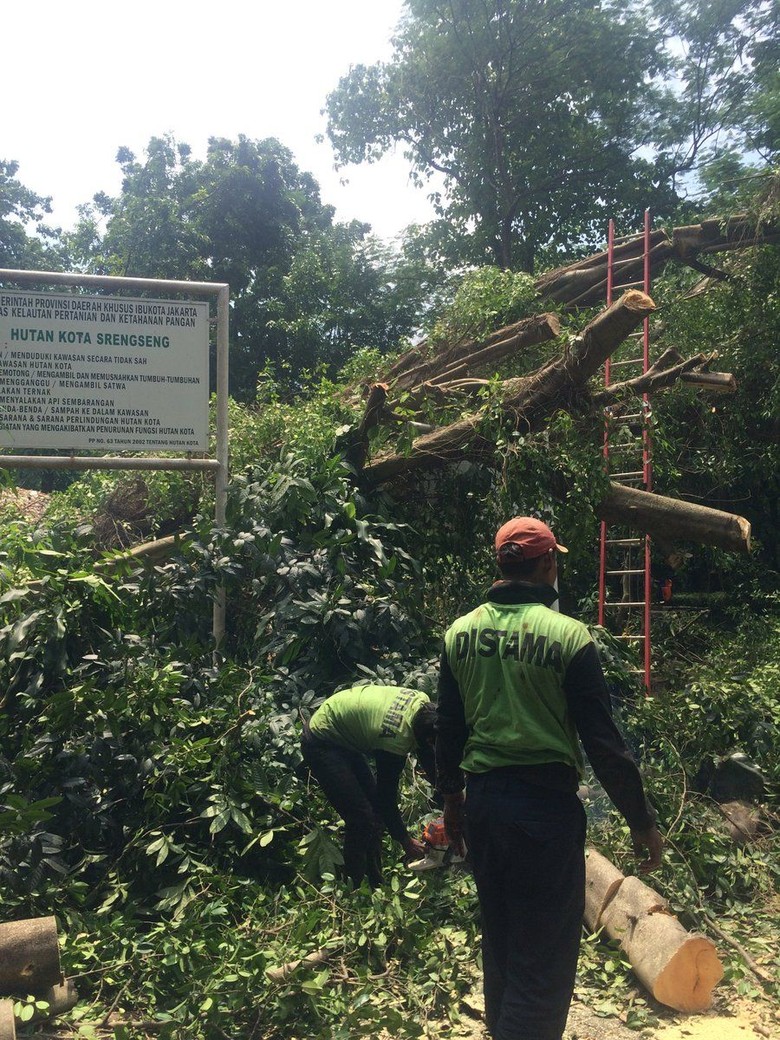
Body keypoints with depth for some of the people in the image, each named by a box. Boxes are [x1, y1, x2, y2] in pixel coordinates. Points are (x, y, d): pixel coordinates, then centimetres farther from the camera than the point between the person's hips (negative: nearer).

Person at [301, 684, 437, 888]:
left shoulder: (424, 703, -13)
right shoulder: (397, 739, -34)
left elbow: (427, 757, 6)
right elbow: (387, 796, -19)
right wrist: (405, 841, -5)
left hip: (345, 739, 9)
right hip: (322, 744, -9)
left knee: (376, 811, 11)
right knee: (361, 819, -12)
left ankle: (374, 883, 22)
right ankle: (355, 890, 3)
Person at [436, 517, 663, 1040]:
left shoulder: (459, 633, -1)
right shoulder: (568, 636, -15)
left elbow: (448, 727, 8)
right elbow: (603, 740, -13)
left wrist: (452, 794, 22)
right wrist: (642, 820, -1)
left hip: (482, 798, 6)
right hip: (545, 802, -5)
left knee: (498, 937, 24)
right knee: (544, 955, 7)